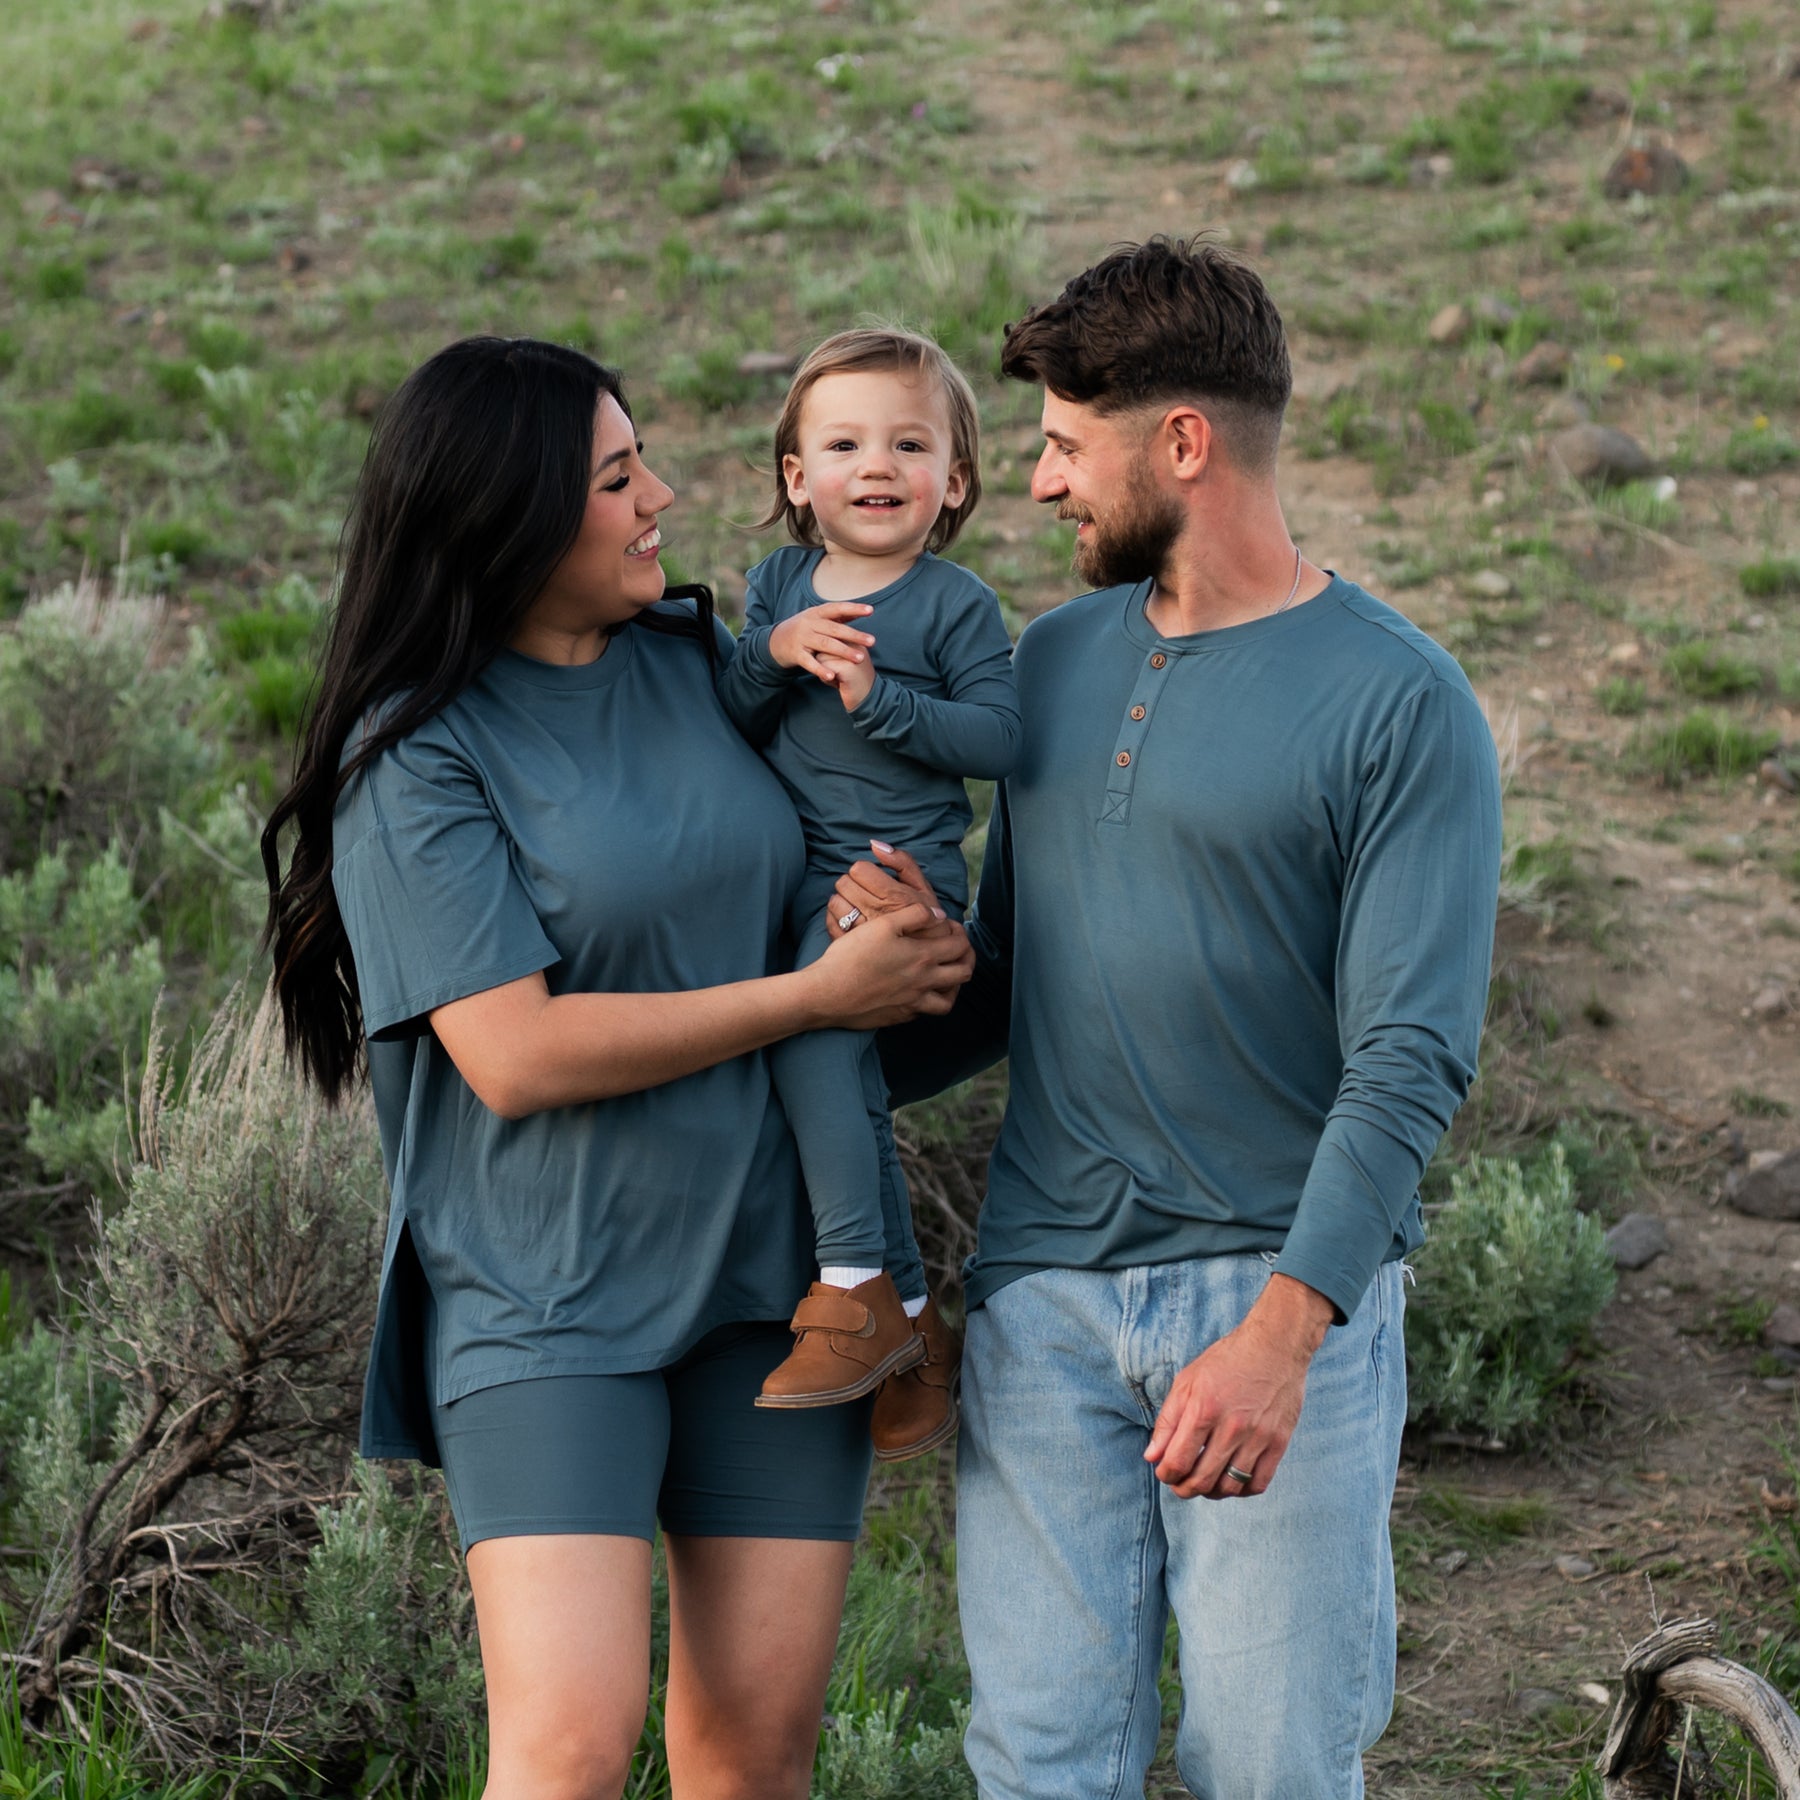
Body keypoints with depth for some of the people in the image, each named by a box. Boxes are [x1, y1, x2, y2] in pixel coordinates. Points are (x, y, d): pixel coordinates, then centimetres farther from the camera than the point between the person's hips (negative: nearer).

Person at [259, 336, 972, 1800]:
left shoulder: (700, 662, 8)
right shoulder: (417, 755, -9)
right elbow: (518, 1053, -16)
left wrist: (899, 909, 6)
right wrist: (819, 993, -11)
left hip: (770, 1266, 5)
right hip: (549, 1294, -5)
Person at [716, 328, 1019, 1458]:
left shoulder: (955, 605, -3)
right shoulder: (778, 586, 13)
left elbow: (1002, 738, -11)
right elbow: (729, 727, 8)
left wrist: (881, 699, -19)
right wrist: (772, 655, -12)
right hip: (797, 876, 6)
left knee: (810, 1034, -26)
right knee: (852, 1088, 7)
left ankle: (857, 1286, -21)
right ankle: (912, 1326, 16)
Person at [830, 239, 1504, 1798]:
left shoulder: (1400, 703, -6)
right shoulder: (1057, 661, 13)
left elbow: (1410, 1058, -12)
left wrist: (1281, 1329, -22)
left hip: (1280, 1298, -5)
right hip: (1043, 1298, 5)